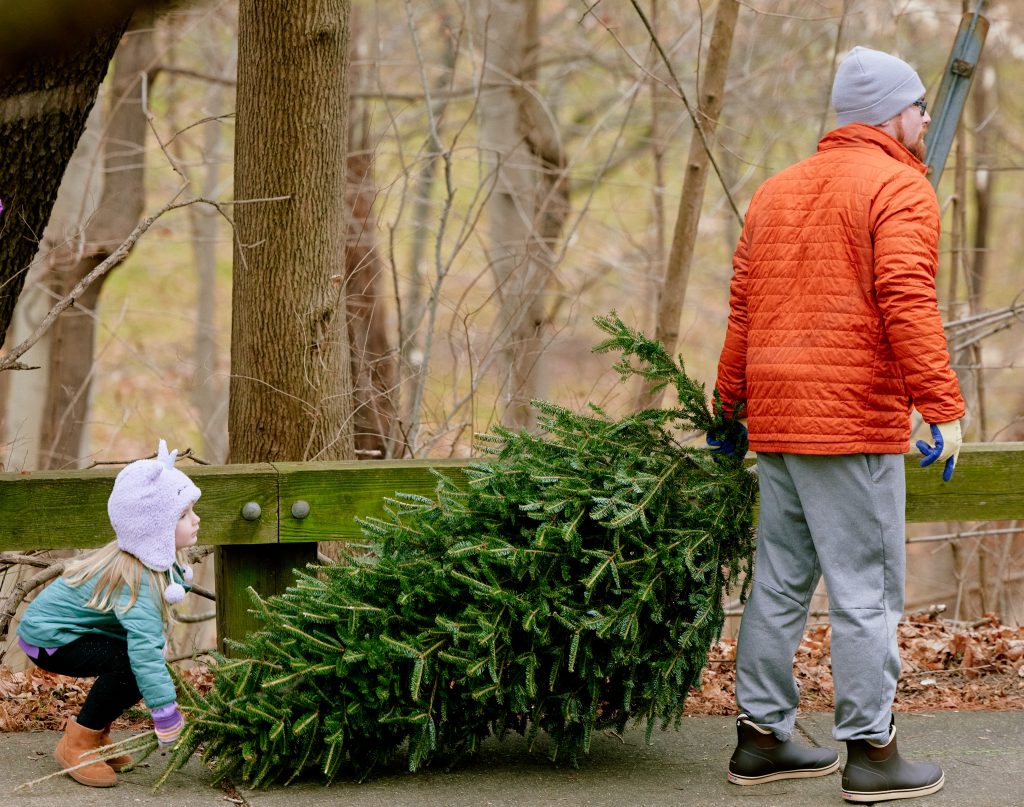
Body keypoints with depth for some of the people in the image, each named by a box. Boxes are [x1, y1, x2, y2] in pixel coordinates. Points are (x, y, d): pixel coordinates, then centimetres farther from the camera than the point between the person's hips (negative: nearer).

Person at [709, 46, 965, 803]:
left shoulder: (777, 192, 17)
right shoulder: (900, 189, -6)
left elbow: (743, 310, 16)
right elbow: (908, 305, -19)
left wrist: (730, 408, 19)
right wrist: (943, 408, -21)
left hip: (776, 421, 8)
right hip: (854, 422, -8)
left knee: (780, 581, 13)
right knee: (867, 589, -3)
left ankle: (762, 738, 18)